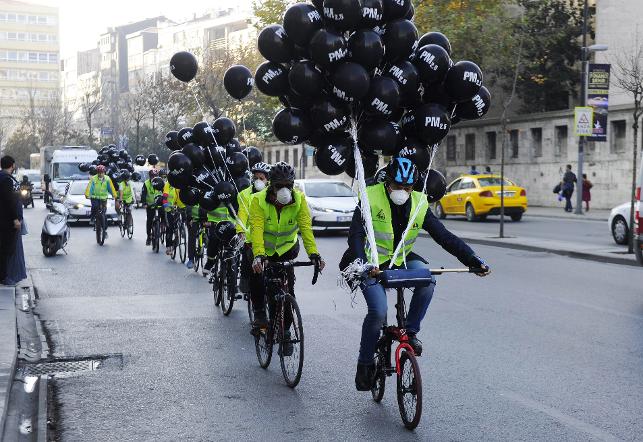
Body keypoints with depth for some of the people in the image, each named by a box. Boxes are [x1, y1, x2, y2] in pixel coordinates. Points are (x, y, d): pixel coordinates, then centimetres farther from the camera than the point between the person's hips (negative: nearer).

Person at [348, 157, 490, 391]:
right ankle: (365, 363, 0)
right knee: (378, 312, -21)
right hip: (373, 264, -3)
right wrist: (363, 264, -41)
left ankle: (411, 331, -9)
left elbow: (445, 236, -7)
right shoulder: (371, 198, -16)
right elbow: (355, 236, -22)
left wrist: (474, 261, -18)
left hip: (402, 259, 3)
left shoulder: (418, 204, -6)